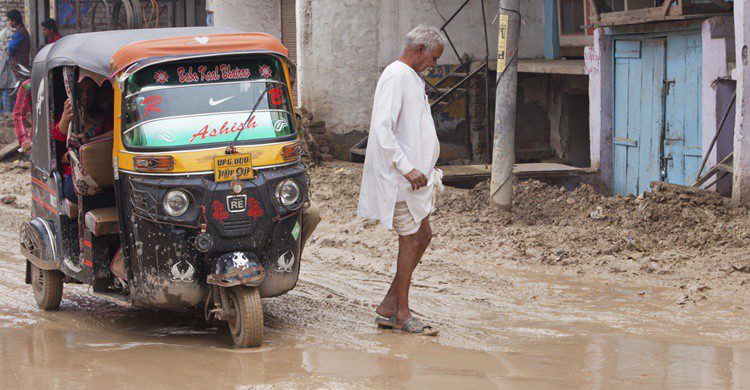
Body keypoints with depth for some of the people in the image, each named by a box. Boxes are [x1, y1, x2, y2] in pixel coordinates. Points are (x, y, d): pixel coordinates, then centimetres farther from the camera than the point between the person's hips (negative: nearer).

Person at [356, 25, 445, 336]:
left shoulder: (412, 78, 17)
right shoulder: (395, 77, -15)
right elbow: (382, 129, -24)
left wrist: (425, 169, 23)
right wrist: (407, 168, -26)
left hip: (414, 175, 10)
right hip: (398, 177, -10)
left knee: (423, 236, 11)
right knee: (411, 241, -5)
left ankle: (388, 308, 14)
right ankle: (402, 313, 3)